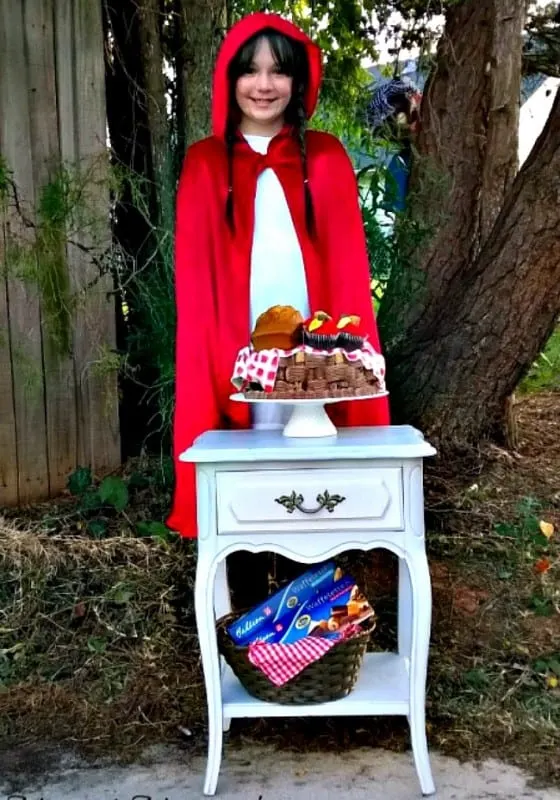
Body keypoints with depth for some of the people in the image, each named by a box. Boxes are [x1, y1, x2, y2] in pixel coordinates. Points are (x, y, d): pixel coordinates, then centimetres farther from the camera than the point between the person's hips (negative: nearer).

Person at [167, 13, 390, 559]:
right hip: (235, 345, 0)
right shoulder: (204, 163, 7)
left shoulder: (326, 158, 9)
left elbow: (348, 264, 5)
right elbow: (194, 272, 3)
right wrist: (210, 353, -6)